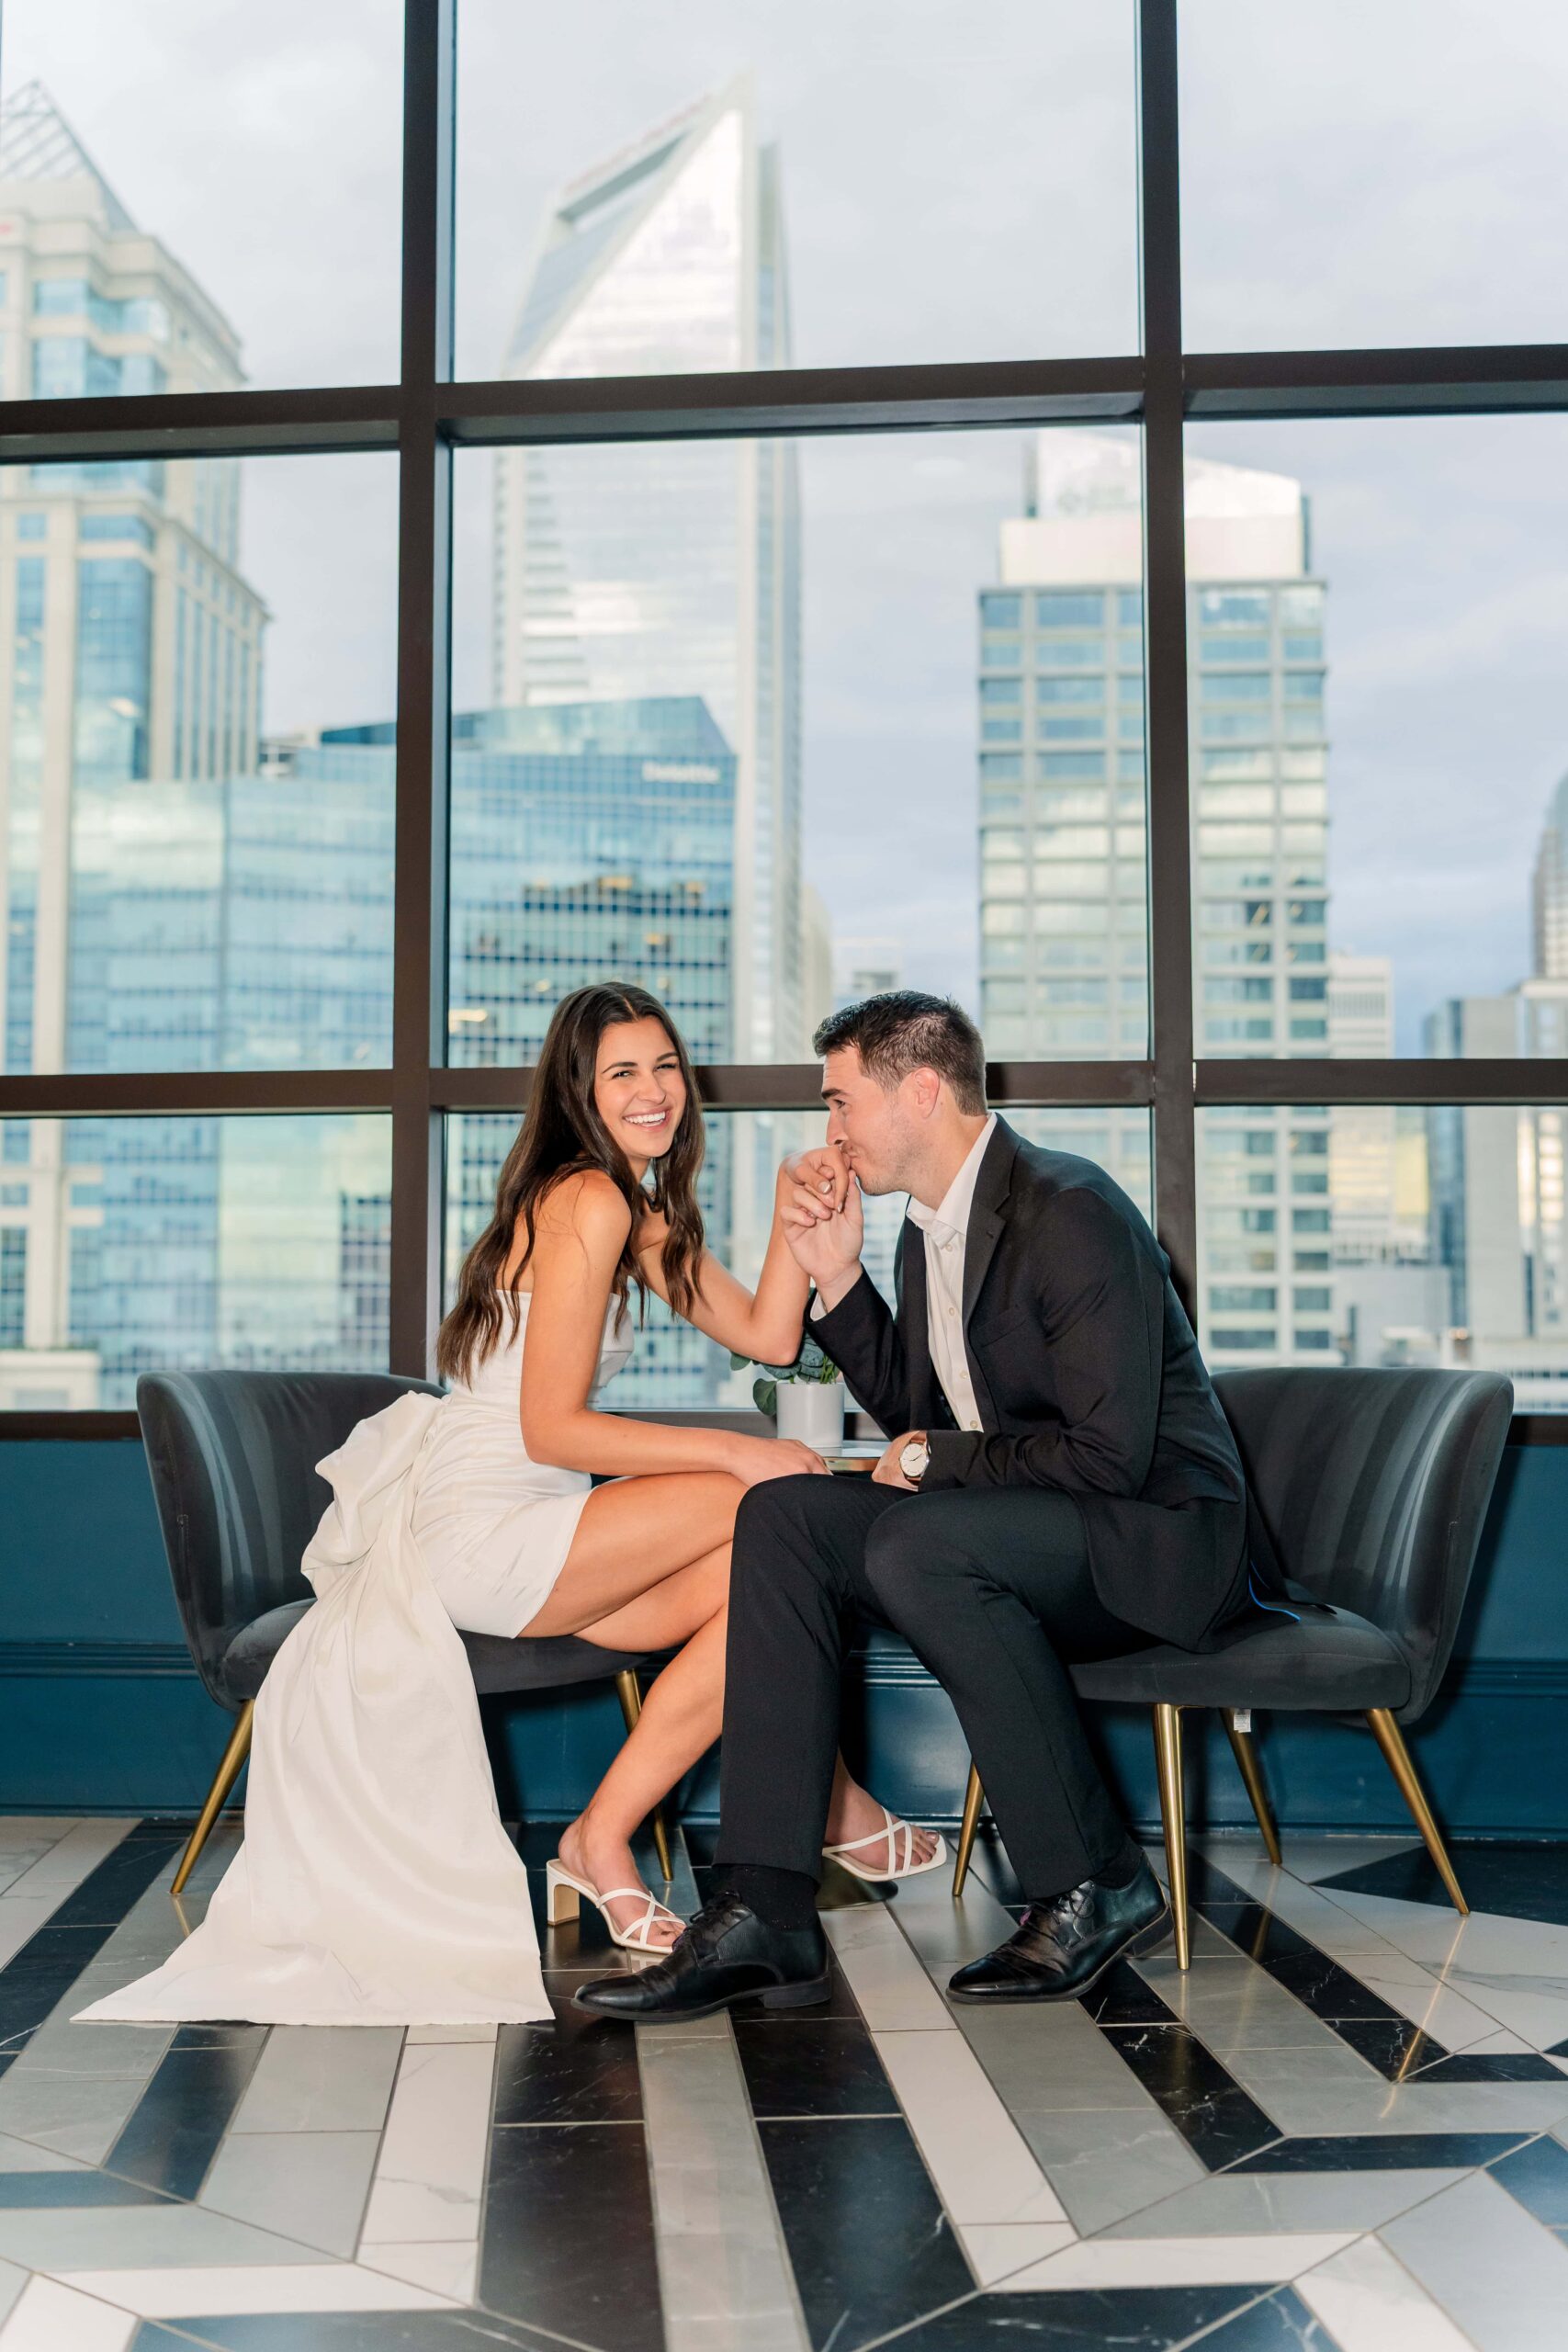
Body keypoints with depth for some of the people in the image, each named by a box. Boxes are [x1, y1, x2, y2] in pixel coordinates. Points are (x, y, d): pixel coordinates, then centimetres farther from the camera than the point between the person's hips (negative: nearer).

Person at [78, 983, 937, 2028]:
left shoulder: (644, 1214, 17)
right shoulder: (586, 1202, -14)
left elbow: (767, 1334, 16)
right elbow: (552, 1429, -18)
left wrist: (793, 1210, 2)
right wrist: (730, 1453, -18)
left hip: (514, 1531, 9)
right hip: (474, 1529, -9)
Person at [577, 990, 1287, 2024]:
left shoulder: (1071, 1212, -19)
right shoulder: (927, 1230, 10)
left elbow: (1110, 1455, -24)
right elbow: (913, 1412, 18)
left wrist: (935, 1461, -12)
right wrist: (839, 1279, 6)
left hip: (1154, 1533, -9)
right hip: (1018, 1528, 9)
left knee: (915, 1543, -33)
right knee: (782, 1516, -9)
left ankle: (1099, 1887, -17)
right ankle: (766, 1915, -16)